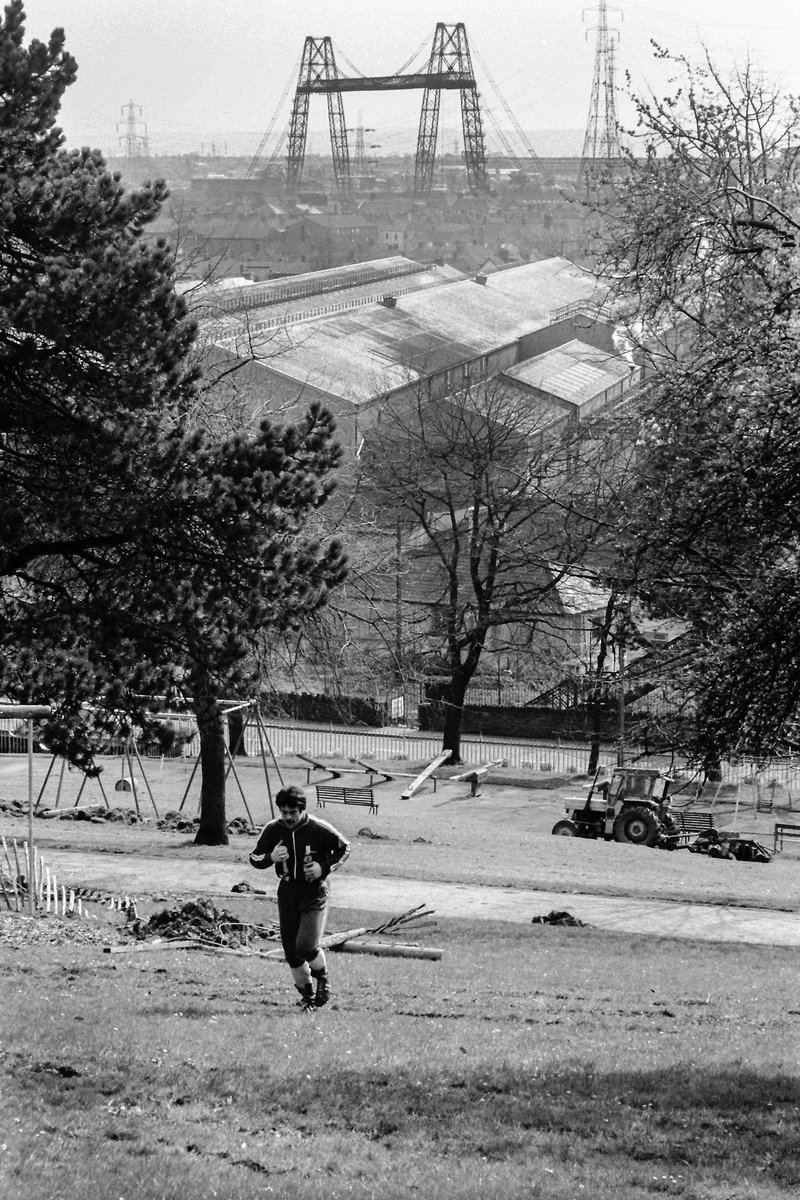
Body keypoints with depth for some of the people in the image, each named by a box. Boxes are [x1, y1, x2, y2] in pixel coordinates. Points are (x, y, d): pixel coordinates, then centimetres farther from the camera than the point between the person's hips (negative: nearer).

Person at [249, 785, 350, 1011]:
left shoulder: (319, 829, -13)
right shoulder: (273, 830, -3)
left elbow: (344, 849, 1)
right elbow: (254, 859, 6)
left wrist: (324, 867, -14)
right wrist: (271, 858, -16)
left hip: (315, 893, -4)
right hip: (287, 892, 4)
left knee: (307, 947, -17)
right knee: (291, 952, 2)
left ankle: (323, 981, 13)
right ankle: (307, 995, 22)